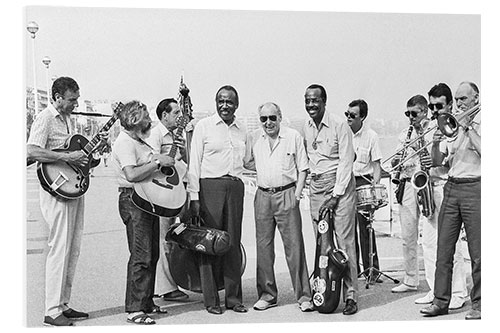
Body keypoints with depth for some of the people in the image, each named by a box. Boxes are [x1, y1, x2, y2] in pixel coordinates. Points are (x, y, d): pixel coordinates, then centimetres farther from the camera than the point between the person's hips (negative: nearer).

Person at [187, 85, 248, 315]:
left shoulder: (242, 130, 15)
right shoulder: (204, 126, 2)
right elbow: (194, 162, -2)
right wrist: (194, 196, -7)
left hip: (236, 187, 4)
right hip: (210, 186, -4)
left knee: (234, 242, 6)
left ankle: (234, 297, 13)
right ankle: (211, 299, 4)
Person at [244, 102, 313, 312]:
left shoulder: (293, 137, 2)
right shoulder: (254, 138, 9)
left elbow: (302, 167, 3)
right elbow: (247, 163, 20)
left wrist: (298, 191, -6)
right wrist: (263, 169, 2)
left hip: (287, 195, -3)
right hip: (263, 196, 3)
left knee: (294, 245, -4)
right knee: (263, 246, 6)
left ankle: (303, 296, 2)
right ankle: (267, 294, 16)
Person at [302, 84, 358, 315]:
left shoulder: (340, 126, -7)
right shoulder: (305, 128, 10)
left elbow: (346, 162, -10)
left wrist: (336, 195, -14)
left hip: (340, 185, -5)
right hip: (316, 187, 5)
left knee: (345, 240, -7)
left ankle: (350, 295, -2)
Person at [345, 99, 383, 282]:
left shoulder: (371, 136, -2)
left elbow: (376, 164, -1)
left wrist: (375, 183, -16)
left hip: (362, 181, -3)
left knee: (365, 227, -5)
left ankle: (371, 269, 1)